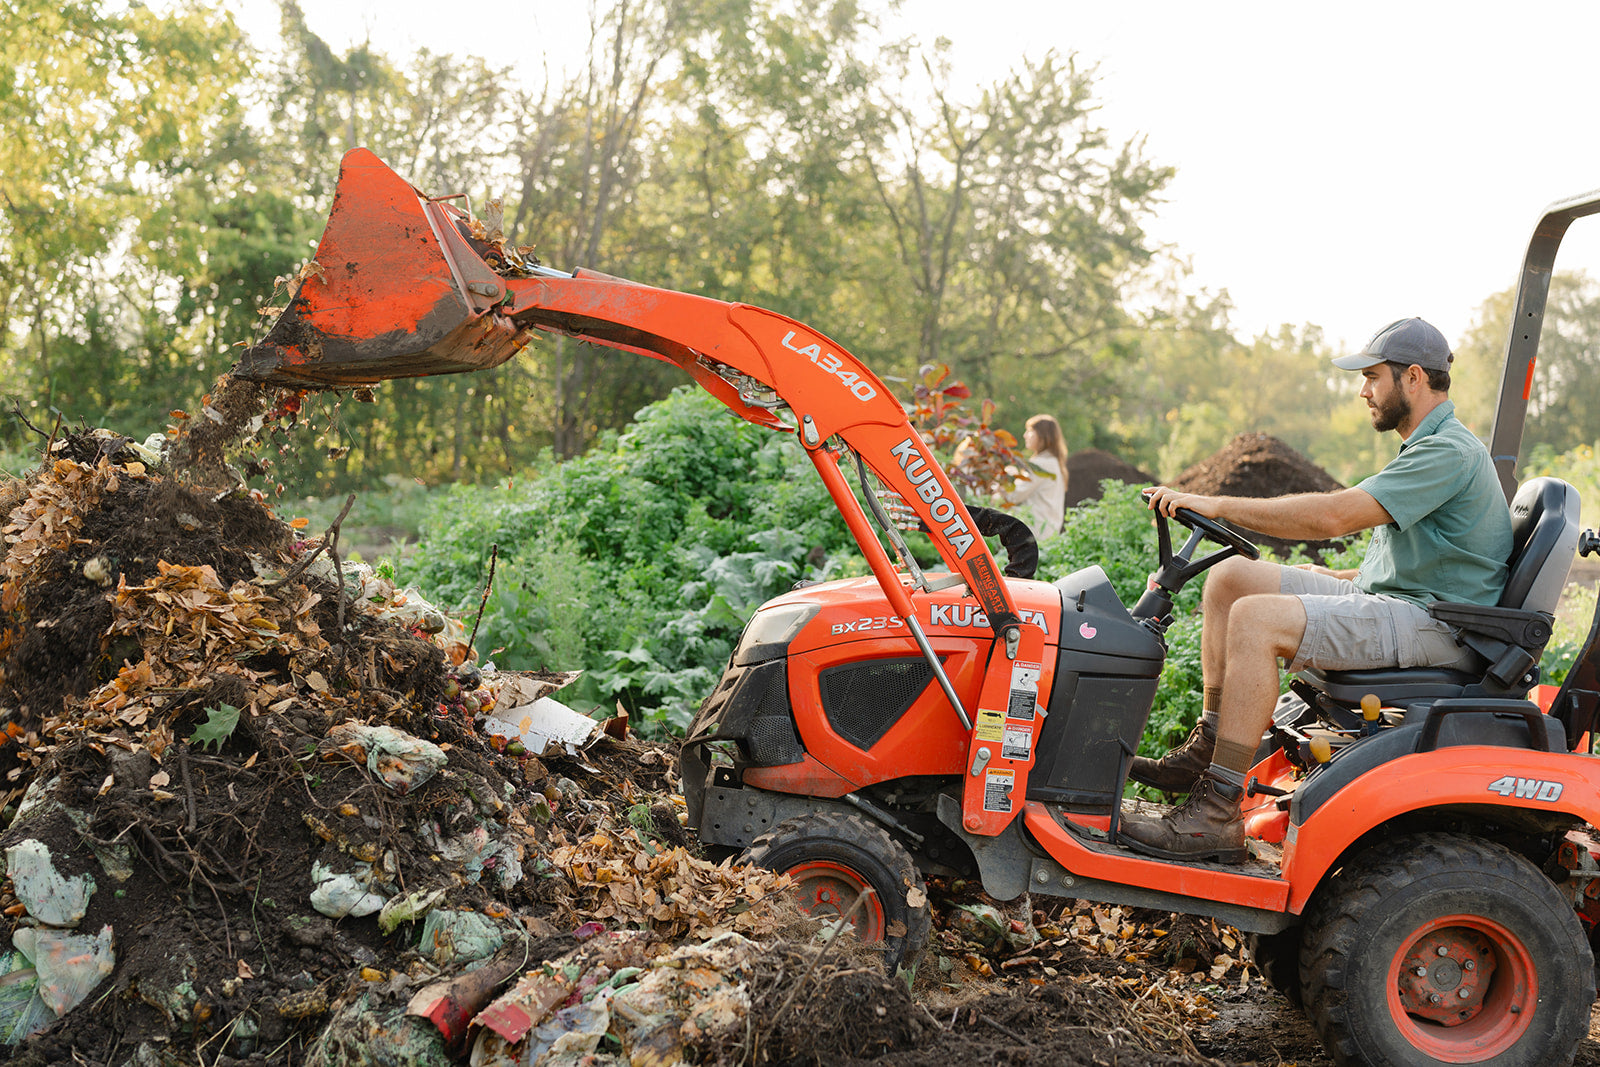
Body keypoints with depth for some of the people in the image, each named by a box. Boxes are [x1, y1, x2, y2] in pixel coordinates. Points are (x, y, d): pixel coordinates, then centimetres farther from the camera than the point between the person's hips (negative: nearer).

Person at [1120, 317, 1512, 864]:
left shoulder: (1449, 452, -15)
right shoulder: (1429, 448, 19)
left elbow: (1335, 515, -26)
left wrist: (1218, 505, -23)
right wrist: (1336, 579, 15)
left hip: (1431, 625, -10)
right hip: (1386, 597, 10)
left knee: (1256, 617, -29)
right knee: (1231, 576, 3)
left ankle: (1217, 815, -30)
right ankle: (1207, 749, 0)